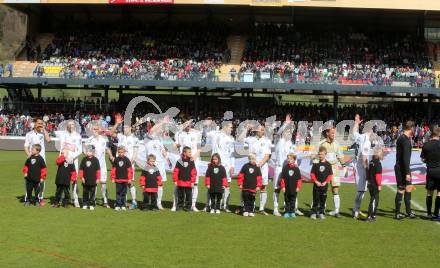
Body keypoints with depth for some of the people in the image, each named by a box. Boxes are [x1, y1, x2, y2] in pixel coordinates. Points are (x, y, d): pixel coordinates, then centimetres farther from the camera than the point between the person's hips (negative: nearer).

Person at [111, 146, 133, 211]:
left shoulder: (127, 160, 0)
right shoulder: (116, 160, 4)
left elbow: (130, 169, 1)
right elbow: (113, 169, 8)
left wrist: (129, 179, -2)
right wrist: (113, 178, 5)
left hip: (125, 179, -1)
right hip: (118, 179, 1)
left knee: (124, 193, 5)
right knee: (118, 192, 2)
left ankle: (123, 205, 12)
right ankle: (117, 205, 5)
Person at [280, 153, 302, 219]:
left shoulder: (296, 168, 1)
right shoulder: (285, 168, 0)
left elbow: (299, 179, 3)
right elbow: (282, 178, 0)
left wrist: (298, 187, -3)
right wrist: (283, 186, -5)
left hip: (294, 188, 0)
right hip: (287, 188, 0)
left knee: (293, 200, 7)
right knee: (287, 201, 6)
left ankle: (292, 212, 16)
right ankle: (287, 212, 12)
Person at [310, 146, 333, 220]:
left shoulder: (328, 164, 2)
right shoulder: (316, 164, 1)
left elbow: (330, 175, 2)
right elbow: (312, 174, 1)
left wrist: (325, 182, -10)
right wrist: (316, 181, -10)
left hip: (324, 185, 1)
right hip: (316, 185, -1)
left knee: (323, 200, 7)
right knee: (316, 199, 1)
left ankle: (321, 213, 16)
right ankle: (313, 213, 5)